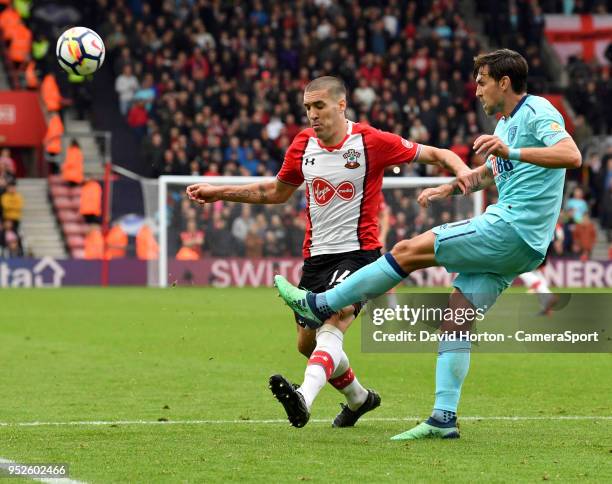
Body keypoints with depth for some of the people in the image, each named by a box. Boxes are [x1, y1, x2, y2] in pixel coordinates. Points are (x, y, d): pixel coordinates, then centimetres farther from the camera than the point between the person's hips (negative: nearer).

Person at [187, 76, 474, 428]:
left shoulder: (371, 141, -8)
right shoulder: (303, 144, 6)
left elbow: (435, 154, 0)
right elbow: (277, 192, 22)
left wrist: (461, 168, -22)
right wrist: (217, 192, 18)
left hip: (358, 251, -6)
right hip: (316, 254, 6)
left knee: (332, 326, -29)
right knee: (307, 344, 12)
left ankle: (304, 399, -50)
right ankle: (359, 398, 37)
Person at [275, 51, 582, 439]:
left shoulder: (536, 111, -8)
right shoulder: (506, 123, 22)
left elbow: (572, 156, -25)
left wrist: (511, 151, -35)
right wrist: (449, 188, 30)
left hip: (511, 228, -10)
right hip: (516, 246, 10)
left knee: (409, 251, -9)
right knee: (455, 320, 4)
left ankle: (320, 306, -3)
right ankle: (444, 419, 1)